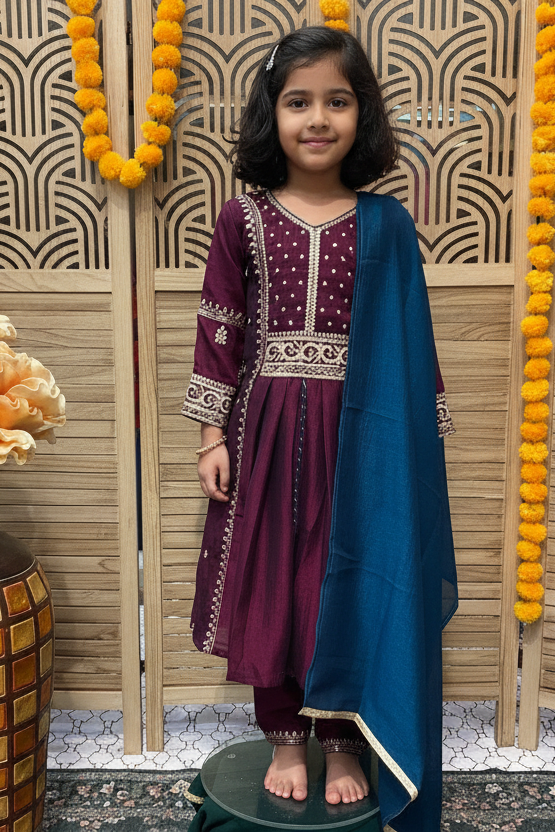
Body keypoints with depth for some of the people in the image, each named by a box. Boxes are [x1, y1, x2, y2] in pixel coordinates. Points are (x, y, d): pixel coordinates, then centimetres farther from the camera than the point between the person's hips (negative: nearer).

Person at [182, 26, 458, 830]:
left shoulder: (386, 224, 1)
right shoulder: (243, 218, 1)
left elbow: (408, 344, 3)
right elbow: (218, 330, 2)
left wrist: (418, 437, 2)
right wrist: (213, 434, -1)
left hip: (357, 430, 0)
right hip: (267, 427, 1)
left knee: (353, 583, 8)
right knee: (270, 580, 9)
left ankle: (343, 741, 29)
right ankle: (284, 736, 30)